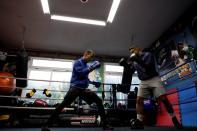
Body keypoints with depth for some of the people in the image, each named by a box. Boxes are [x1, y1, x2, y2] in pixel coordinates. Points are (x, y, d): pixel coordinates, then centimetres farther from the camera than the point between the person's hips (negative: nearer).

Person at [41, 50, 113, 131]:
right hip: (75, 88, -6)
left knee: (99, 101, -3)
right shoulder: (77, 62, -3)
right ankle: (46, 124, 0)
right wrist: (92, 67, -18)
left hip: (84, 89, 7)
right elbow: (81, 73, -19)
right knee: (63, 104, -13)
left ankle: (105, 124, 2)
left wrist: (93, 83, 16)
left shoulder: (86, 65, 18)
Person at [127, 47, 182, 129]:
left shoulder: (148, 54, -3)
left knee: (164, 99, -11)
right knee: (139, 100, -11)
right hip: (143, 82, 4)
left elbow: (148, 66, -20)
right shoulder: (134, 62, 12)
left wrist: (137, 59, -25)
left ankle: (174, 119, 3)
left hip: (154, 79, -4)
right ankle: (139, 122, -8)